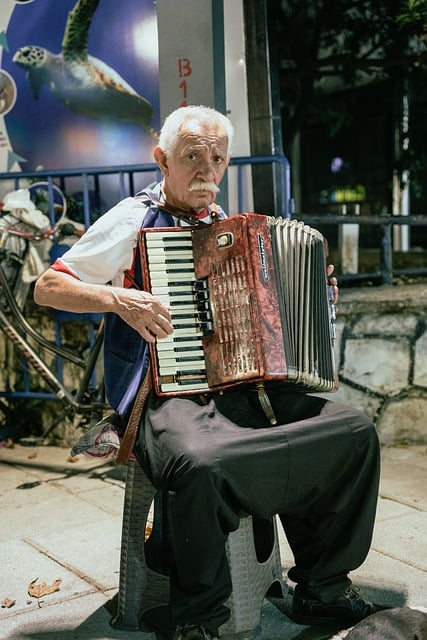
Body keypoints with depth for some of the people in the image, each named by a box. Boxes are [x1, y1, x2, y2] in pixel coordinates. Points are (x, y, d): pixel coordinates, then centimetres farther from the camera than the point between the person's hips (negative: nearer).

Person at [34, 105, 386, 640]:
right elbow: (46, 288, -3)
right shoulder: (132, 221, -1)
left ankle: (324, 589, 6)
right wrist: (118, 299, -19)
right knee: (203, 465, -38)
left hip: (240, 389, 7)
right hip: (164, 396, -6)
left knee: (355, 432, -8)